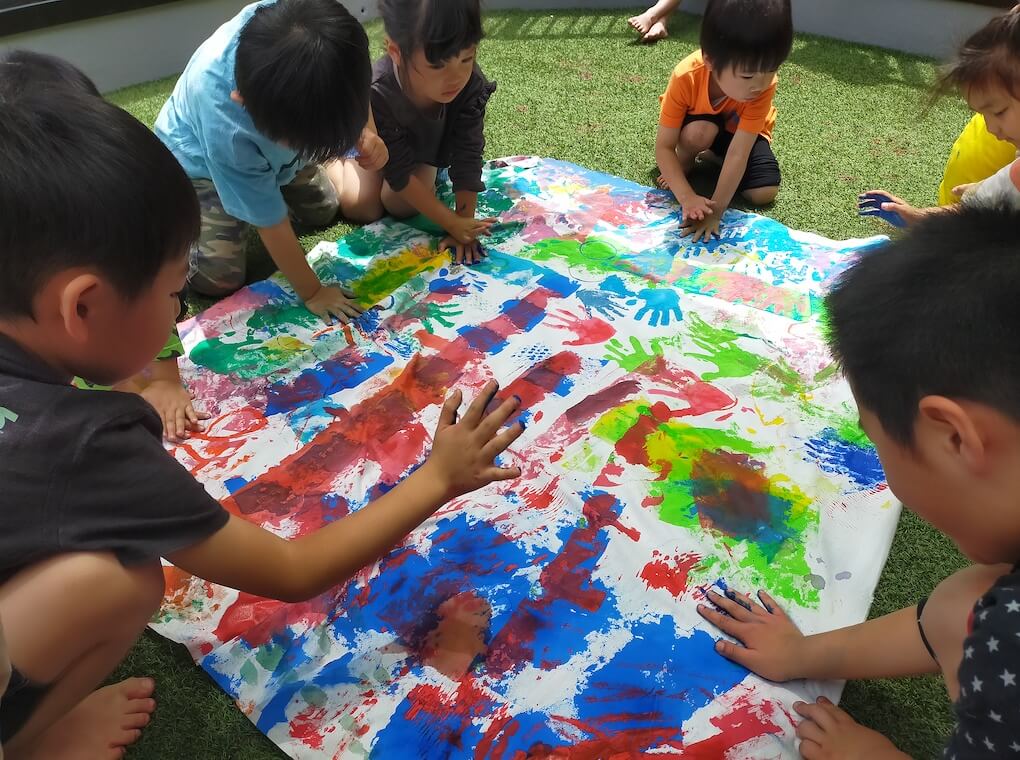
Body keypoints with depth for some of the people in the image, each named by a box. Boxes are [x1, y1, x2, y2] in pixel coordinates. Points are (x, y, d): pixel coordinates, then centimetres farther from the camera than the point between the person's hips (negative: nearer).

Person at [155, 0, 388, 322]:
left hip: (271, 146, 5)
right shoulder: (225, 127, -46)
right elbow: (272, 223, -31)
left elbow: (352, 79, -11)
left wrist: (367, 134, -29)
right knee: (218, 279, -11)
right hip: (199, 162, -5)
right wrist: (312, 292, -19)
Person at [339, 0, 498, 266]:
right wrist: (451, 223, -37)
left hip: (425, 143, 2)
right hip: (374, 142, -1)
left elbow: (467, 158, -31)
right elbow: (400, 173, -35)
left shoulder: (472, 86, -39)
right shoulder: (377, 94, -43)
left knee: (401, 206, -13)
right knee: (363, 210, -7)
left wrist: (464, 226, -31)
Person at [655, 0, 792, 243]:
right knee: (699, 132, -37)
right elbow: (663, 147, -32)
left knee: (764, 193, -18)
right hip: (701, 123, -1)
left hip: (741, 131, 2)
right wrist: (687, 198, -43)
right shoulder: (686, 78, -37)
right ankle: (685, 165, -3)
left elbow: (739, 153, -37)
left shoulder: (764, 85, -36)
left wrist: (716, 211, -41)